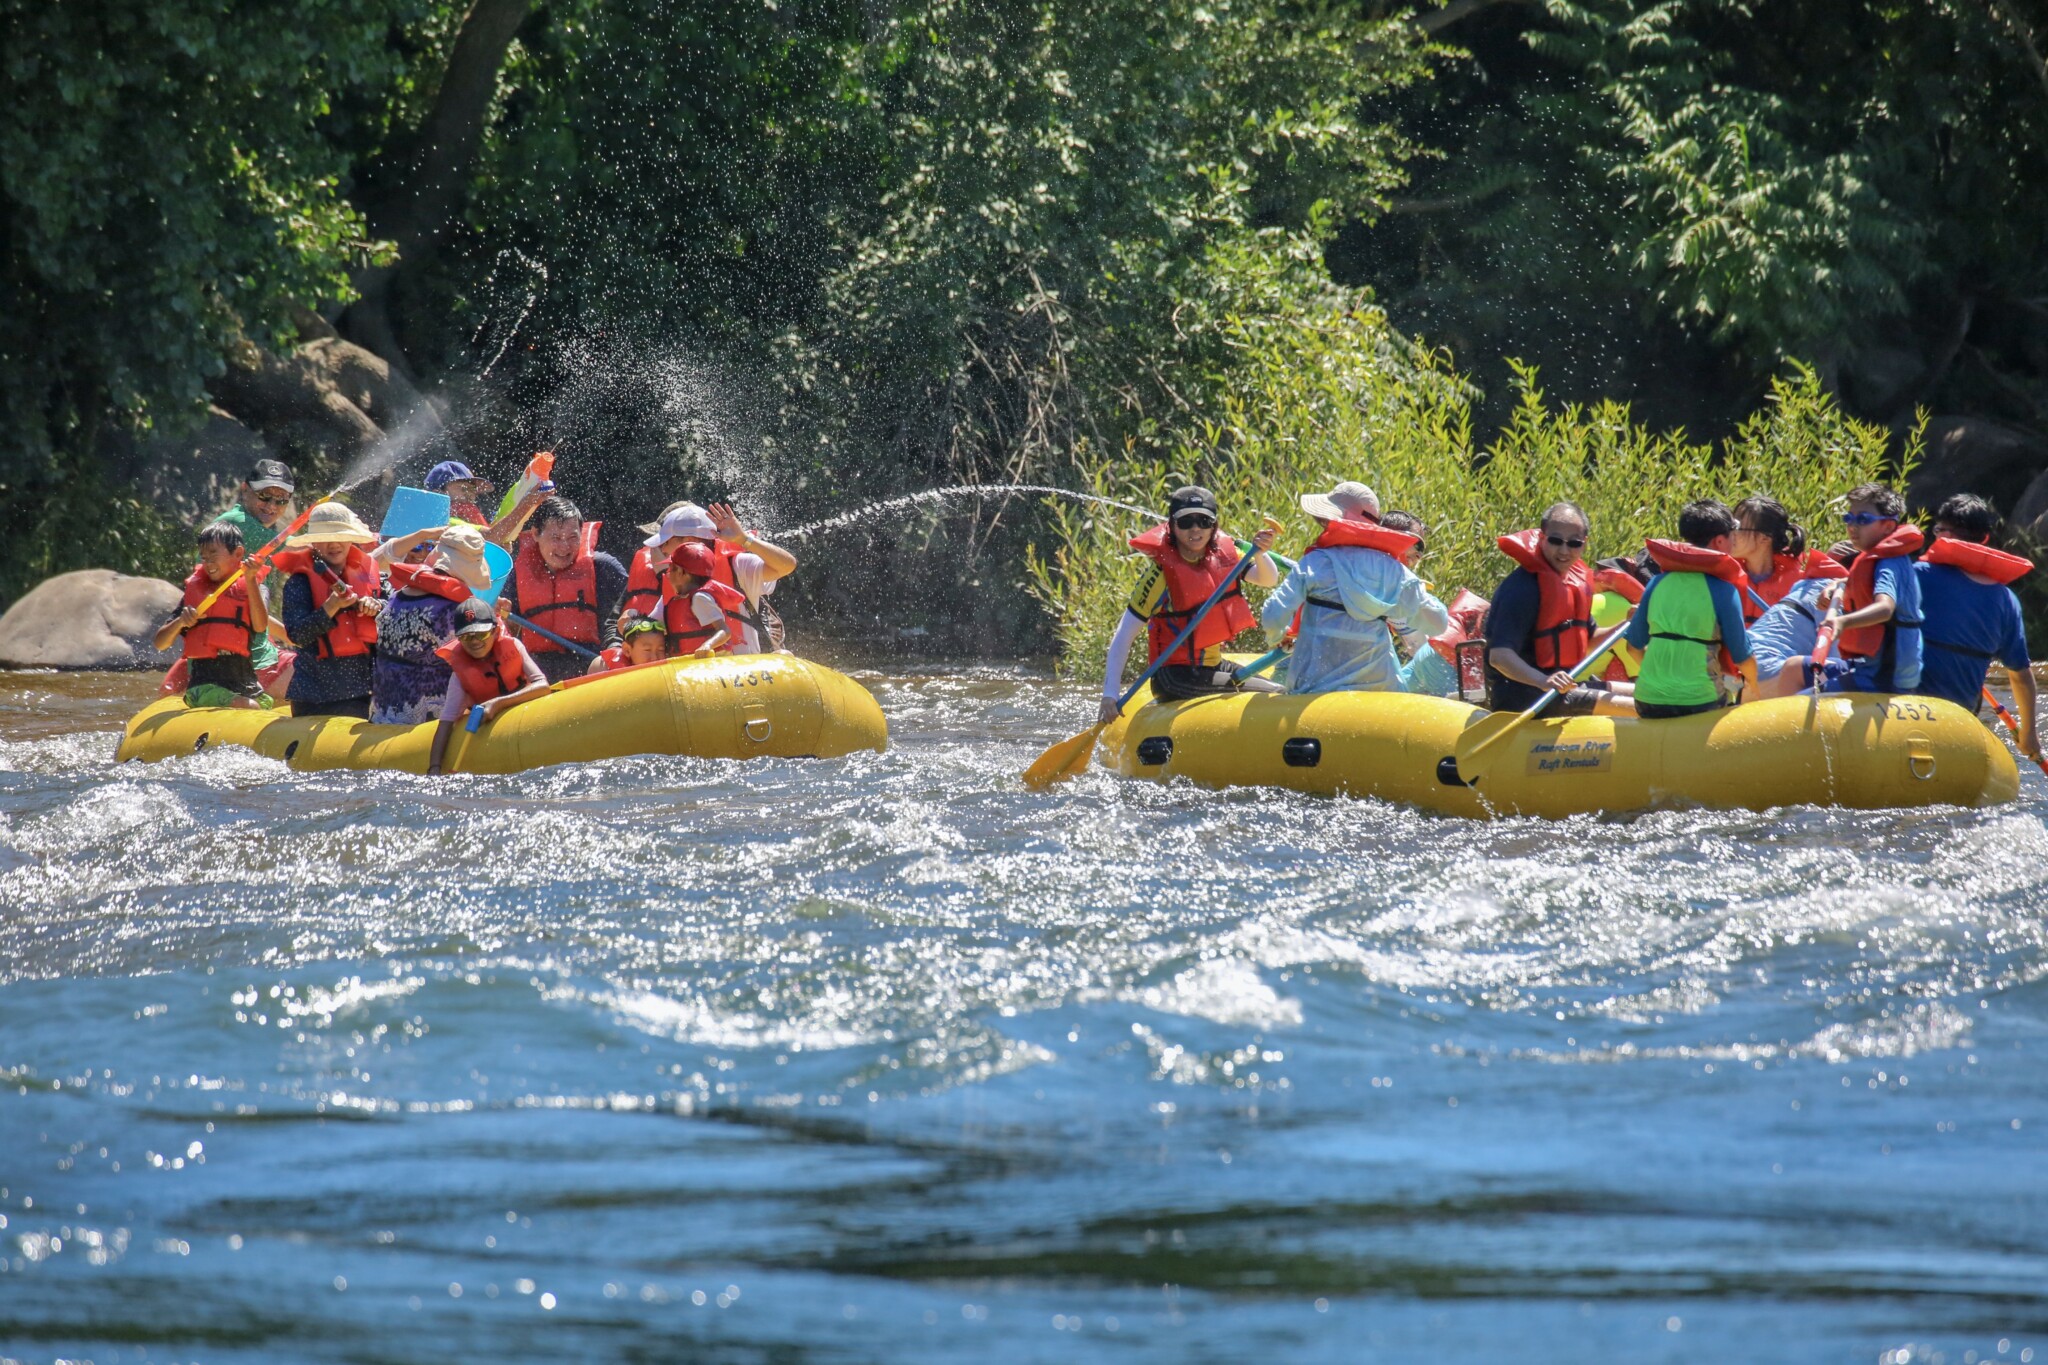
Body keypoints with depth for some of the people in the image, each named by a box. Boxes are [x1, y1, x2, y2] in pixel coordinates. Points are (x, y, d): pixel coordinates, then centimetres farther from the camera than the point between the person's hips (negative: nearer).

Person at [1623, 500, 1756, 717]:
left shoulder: (1658, 582, 6)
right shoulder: (1723, 590, -7)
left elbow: (1635, 645, 12)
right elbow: (1743, 659, -3)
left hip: (1647, 702, 5)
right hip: (1699, 703, -5)